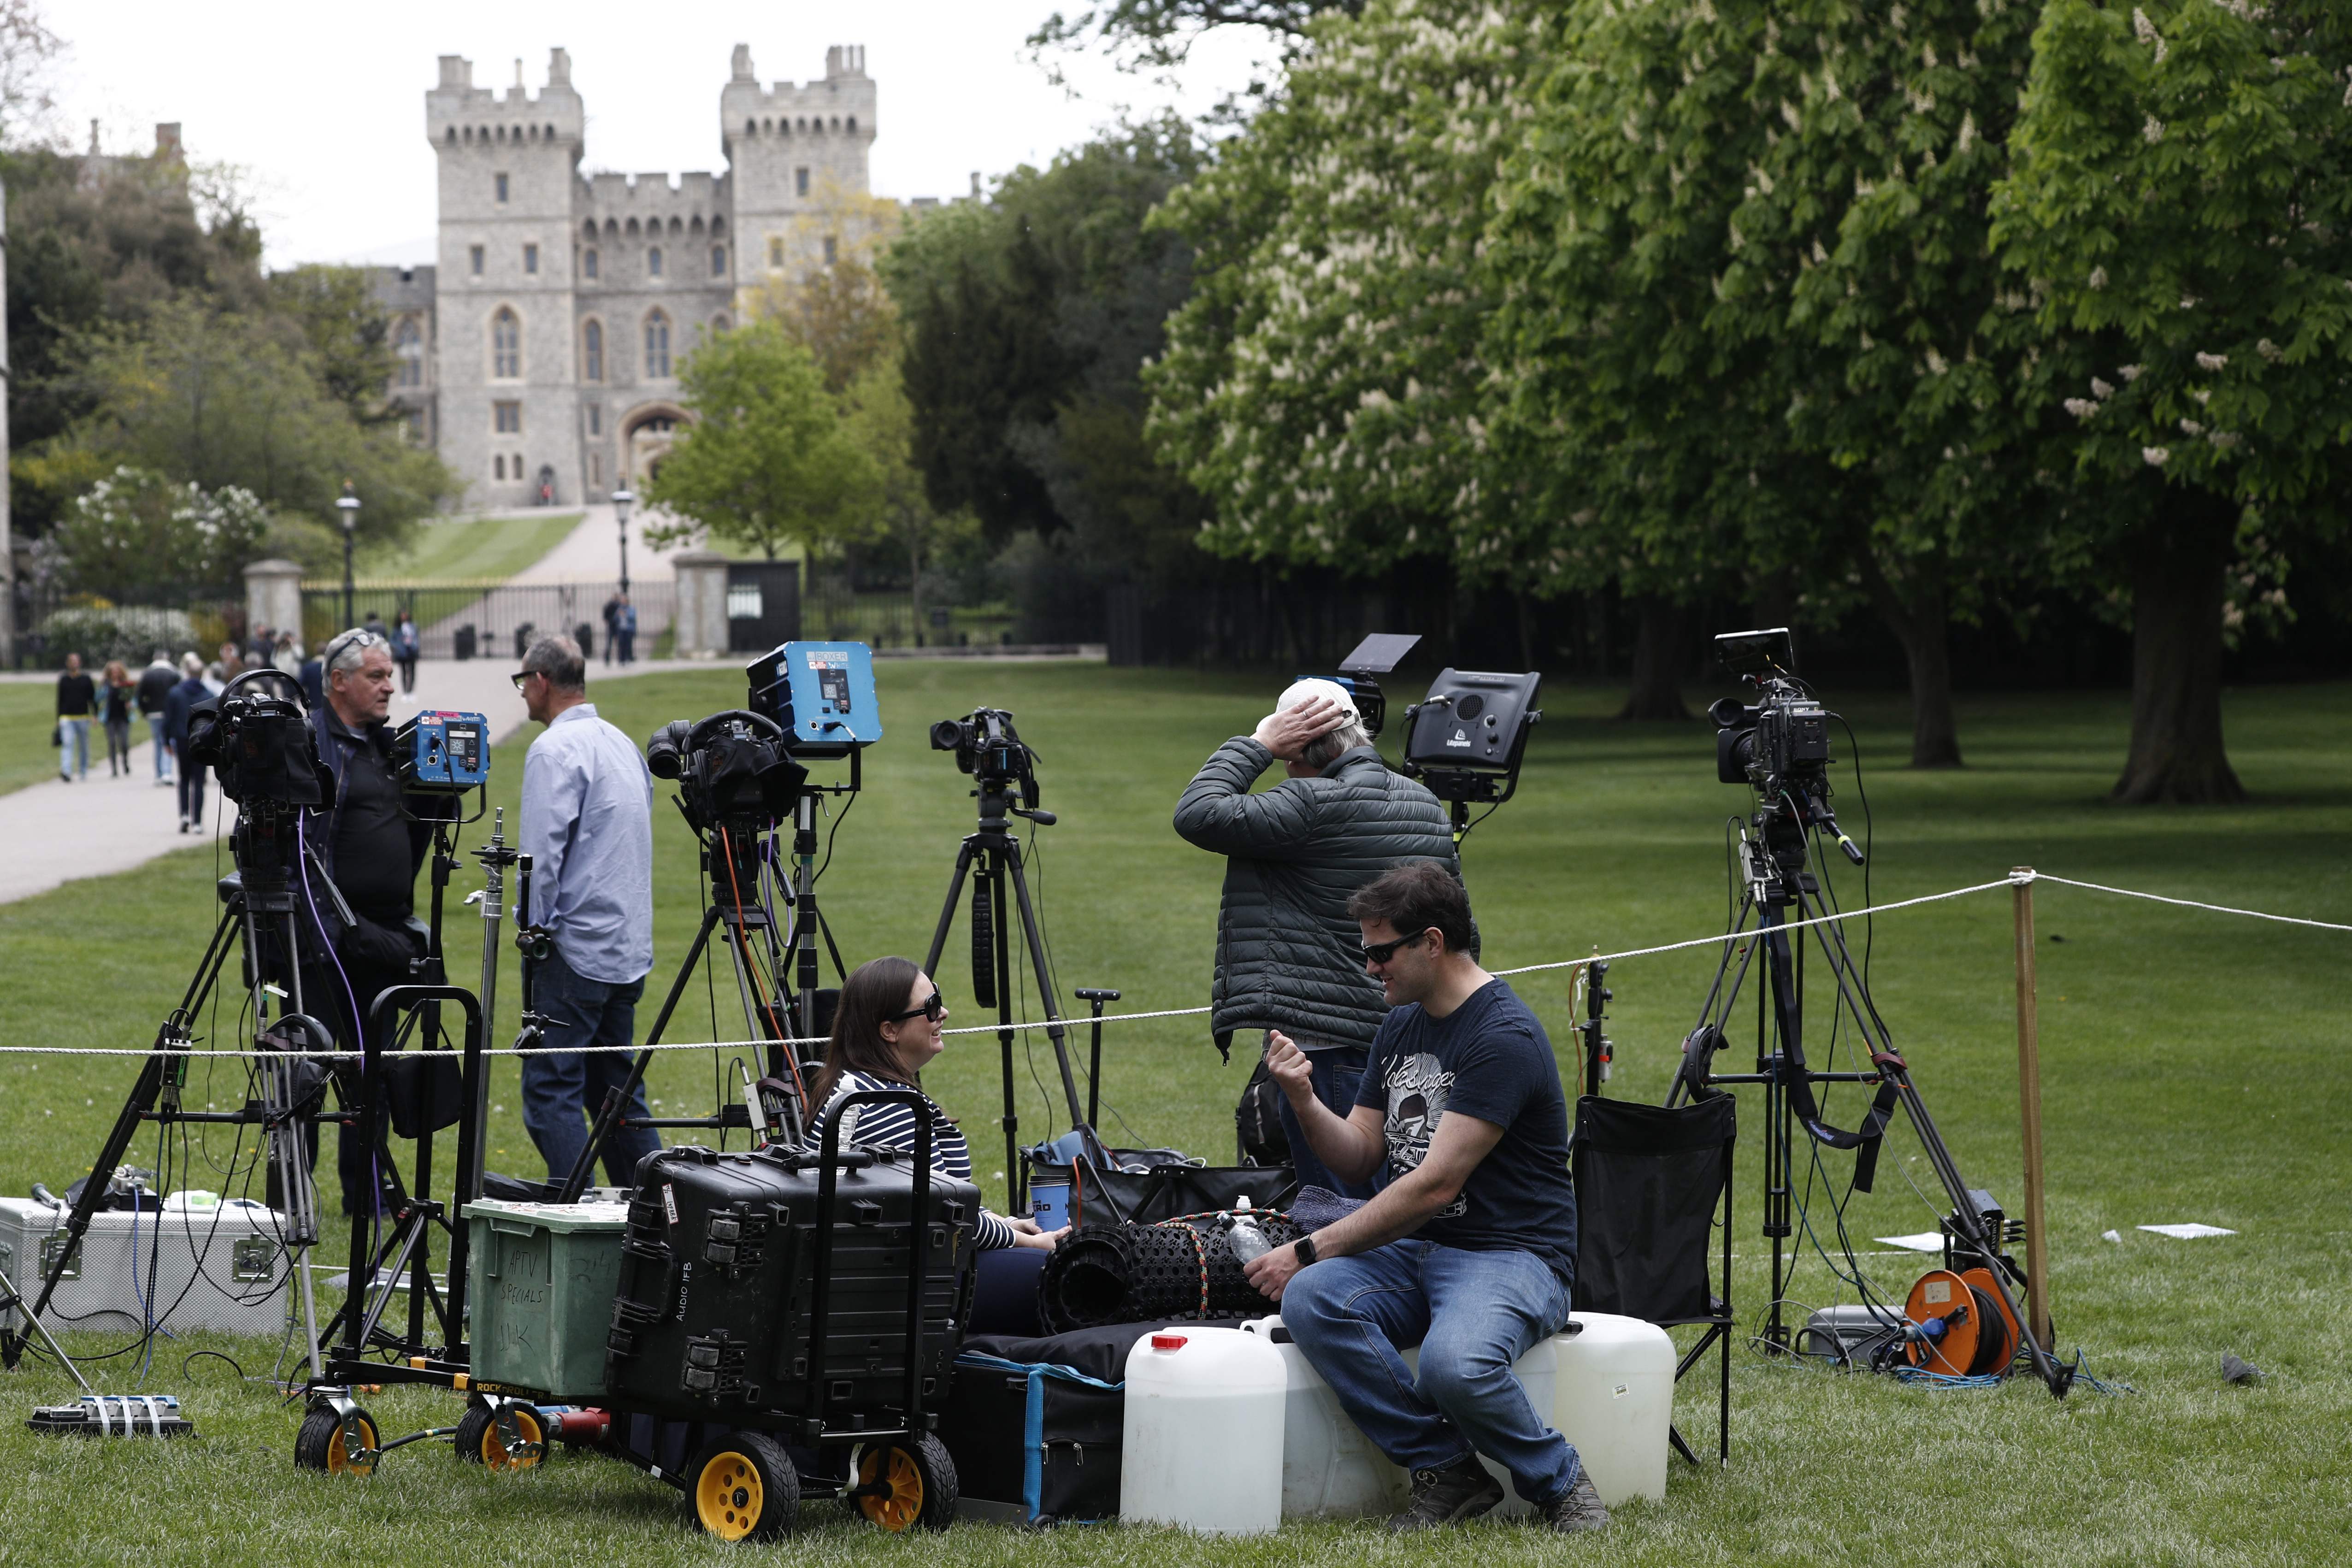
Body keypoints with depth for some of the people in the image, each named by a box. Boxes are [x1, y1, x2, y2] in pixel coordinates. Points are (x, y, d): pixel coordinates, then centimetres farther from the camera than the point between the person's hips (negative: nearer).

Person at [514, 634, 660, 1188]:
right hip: (630, 948, 9)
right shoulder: (622, 743, 16)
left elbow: (543, 851, -18)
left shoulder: (555, 749, -12)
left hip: (578, 947, -9)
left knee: (552, 1090, -9)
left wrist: (536, 930, -8)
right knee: (616, 1087, 14)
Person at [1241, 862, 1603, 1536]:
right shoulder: (1402, 1024, 12)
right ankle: (1446, 1471, -12)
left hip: (1511, 1254, -8)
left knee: (1455, 1365, -38)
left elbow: (1437, 1184, -21)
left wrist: (1312, 1249, -21)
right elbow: (1360, 1156, 15)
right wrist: (1304, 1101, -6)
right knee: (1311, 1303, -24)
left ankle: (1558, 1480, -6)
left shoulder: (1504, 1037, -17)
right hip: (1412, 1248, 8)